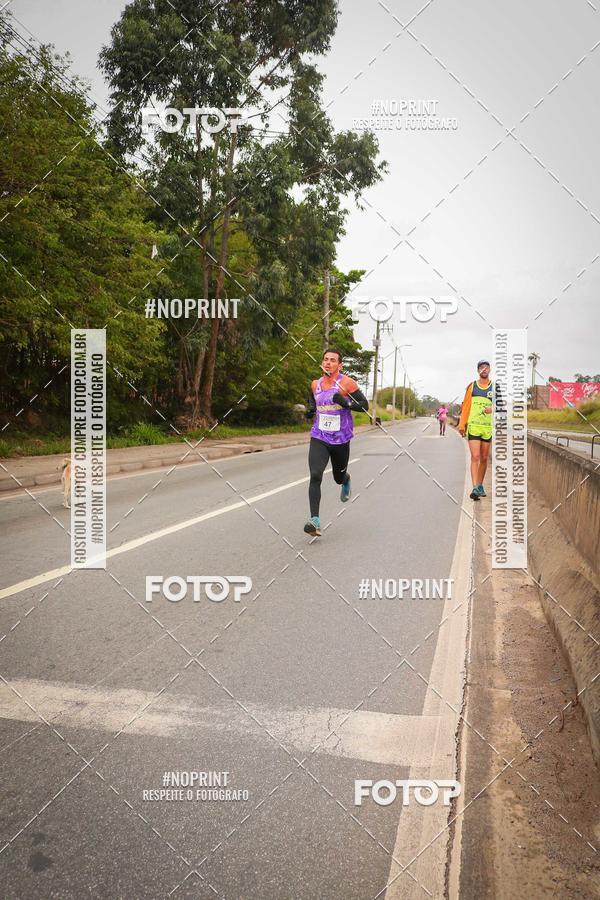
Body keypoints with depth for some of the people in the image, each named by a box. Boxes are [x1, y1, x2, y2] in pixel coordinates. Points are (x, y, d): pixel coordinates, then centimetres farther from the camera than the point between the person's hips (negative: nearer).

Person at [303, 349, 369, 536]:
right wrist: (311, 409, 7)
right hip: (318, 438, 2)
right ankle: (315, 521, -22)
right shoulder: (315, 384, 6)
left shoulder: (347, 383, -8)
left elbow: (364, 406, -7)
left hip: (341, 440, -2)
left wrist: (346, 403, -24)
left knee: (339, 477, 17)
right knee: (315, 476, -18)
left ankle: (346, 481, 57)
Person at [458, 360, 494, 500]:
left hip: (488, 427, 1)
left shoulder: (494, 387, 6)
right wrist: (462, 425, 5)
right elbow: (465, 406, 9)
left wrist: (492, 408, -19)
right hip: (473, 426, -1)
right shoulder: (471, 386, 7)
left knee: (484, 458, 10)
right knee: (475, 457, -12)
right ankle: (475, 488, -16)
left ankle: (480, 485, 25)